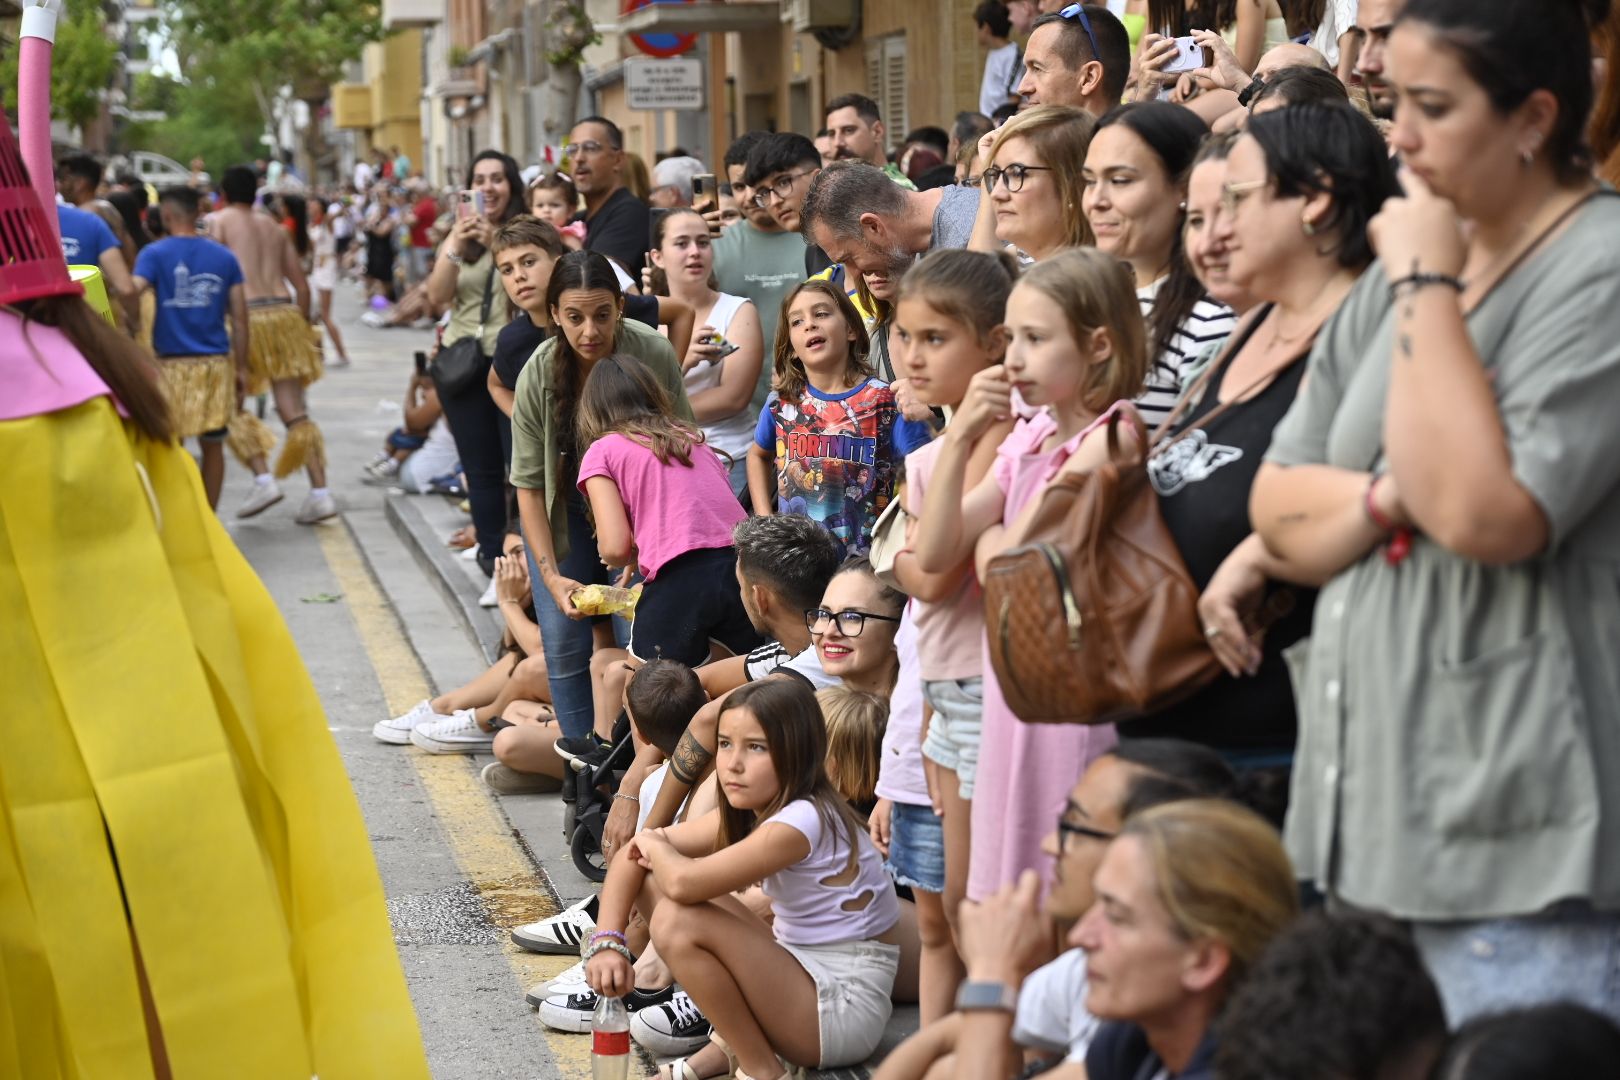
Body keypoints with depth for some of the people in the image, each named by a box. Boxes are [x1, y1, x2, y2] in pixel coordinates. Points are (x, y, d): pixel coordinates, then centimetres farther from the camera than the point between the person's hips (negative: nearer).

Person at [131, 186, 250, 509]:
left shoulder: (155, 254, -3)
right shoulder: (224, 257, 5)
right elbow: (239, 318, 4)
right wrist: (241, 368, 9)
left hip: (173, 363, -2)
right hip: (216, 362, 3)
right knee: (213, 446, 11)